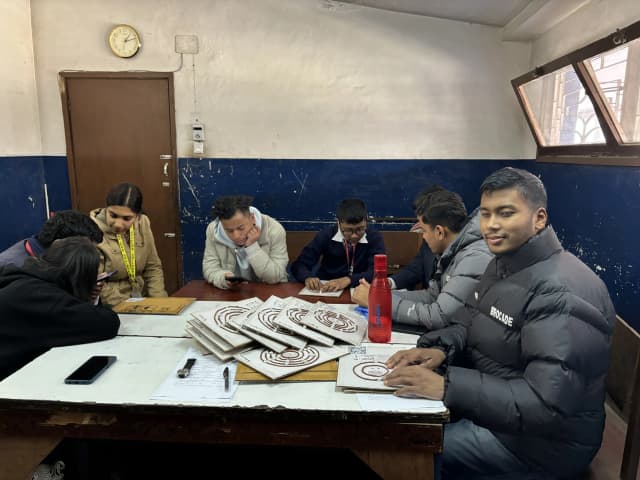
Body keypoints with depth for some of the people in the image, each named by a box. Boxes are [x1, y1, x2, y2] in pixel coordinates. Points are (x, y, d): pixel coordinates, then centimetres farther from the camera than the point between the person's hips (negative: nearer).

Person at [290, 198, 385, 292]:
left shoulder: (374, 238, -9)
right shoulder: (325, 235, -7)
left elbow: (377, 272, -18)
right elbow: (299, 265, -6)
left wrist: (348, 280, -32)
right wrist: (308, 277, -27)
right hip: (326, 291, 1)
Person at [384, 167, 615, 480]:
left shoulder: (561, 294, -26)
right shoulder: (502, 265, 5)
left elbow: (548, 404, -32)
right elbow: (469, 327, 9)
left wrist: (447, 387, -37)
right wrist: (440, 350, -14)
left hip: (540, 439, -8)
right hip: (490, 405, 9)